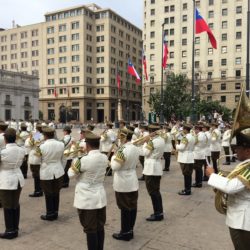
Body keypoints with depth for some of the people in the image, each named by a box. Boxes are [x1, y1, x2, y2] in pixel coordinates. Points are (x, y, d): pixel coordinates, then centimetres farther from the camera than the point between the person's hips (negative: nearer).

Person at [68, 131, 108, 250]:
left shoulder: (84, 160, -23)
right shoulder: (104, 158, -3)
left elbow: (71, 174, -7)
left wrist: (75, 159, 6)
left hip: (87, 200, -6)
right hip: (100, 198, 6)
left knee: (90, 230, 7)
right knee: (100, 228, 18)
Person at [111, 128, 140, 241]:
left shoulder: (122, 149, -22)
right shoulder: (135, 148, 3)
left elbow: (115, 167, -20)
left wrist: (113, 156, -6)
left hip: (123, 183, -8)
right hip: (133, 182, 8)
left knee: (125, 208, 4)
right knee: (132, 206, 14)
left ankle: (125, 233, 17)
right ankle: (130, 230, 27)